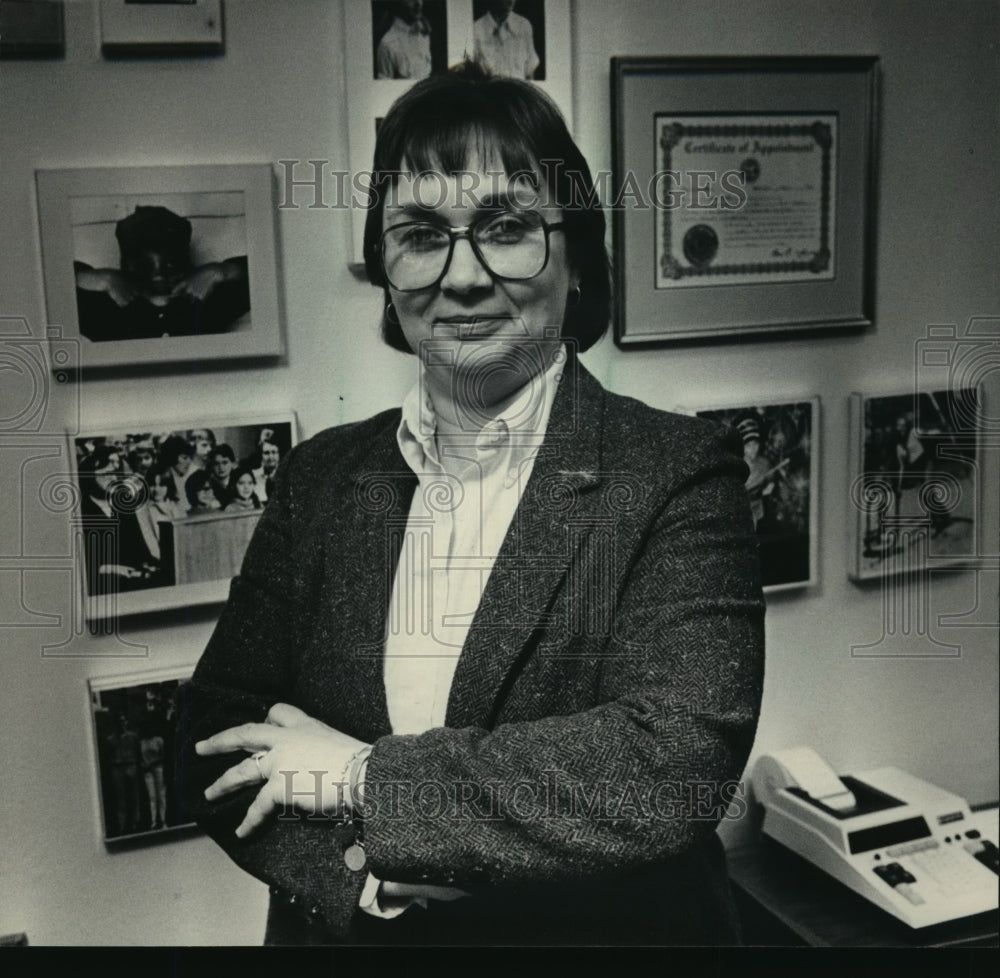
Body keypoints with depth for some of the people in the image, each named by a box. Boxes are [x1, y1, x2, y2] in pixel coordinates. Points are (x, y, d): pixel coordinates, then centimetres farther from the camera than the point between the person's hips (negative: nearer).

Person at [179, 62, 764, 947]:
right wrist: (357, 866, -22)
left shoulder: (681, 475, -15)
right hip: (347, 931, 3)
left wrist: (367, 777, -21)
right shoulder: (318, 478, -3)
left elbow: (676, 766, -26)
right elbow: (217, 744, -4)